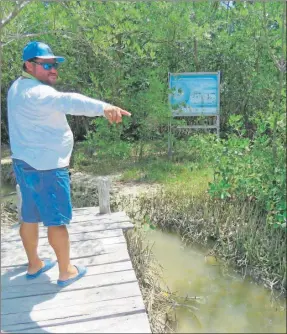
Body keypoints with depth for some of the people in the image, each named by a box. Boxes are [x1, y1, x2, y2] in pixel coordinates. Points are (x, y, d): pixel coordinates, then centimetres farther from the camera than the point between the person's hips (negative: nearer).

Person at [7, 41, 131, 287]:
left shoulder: (19, 87, 12)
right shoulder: (36, 93, -24)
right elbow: (68, 102, -43)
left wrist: (49, 78, -2)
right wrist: (104, 107, -55)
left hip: (25, 163, 10)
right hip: (45, 168, -10)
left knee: (30, 216, 18)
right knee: (57, 220, 2)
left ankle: (34, 264, 35)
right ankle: (66, 271, 16)